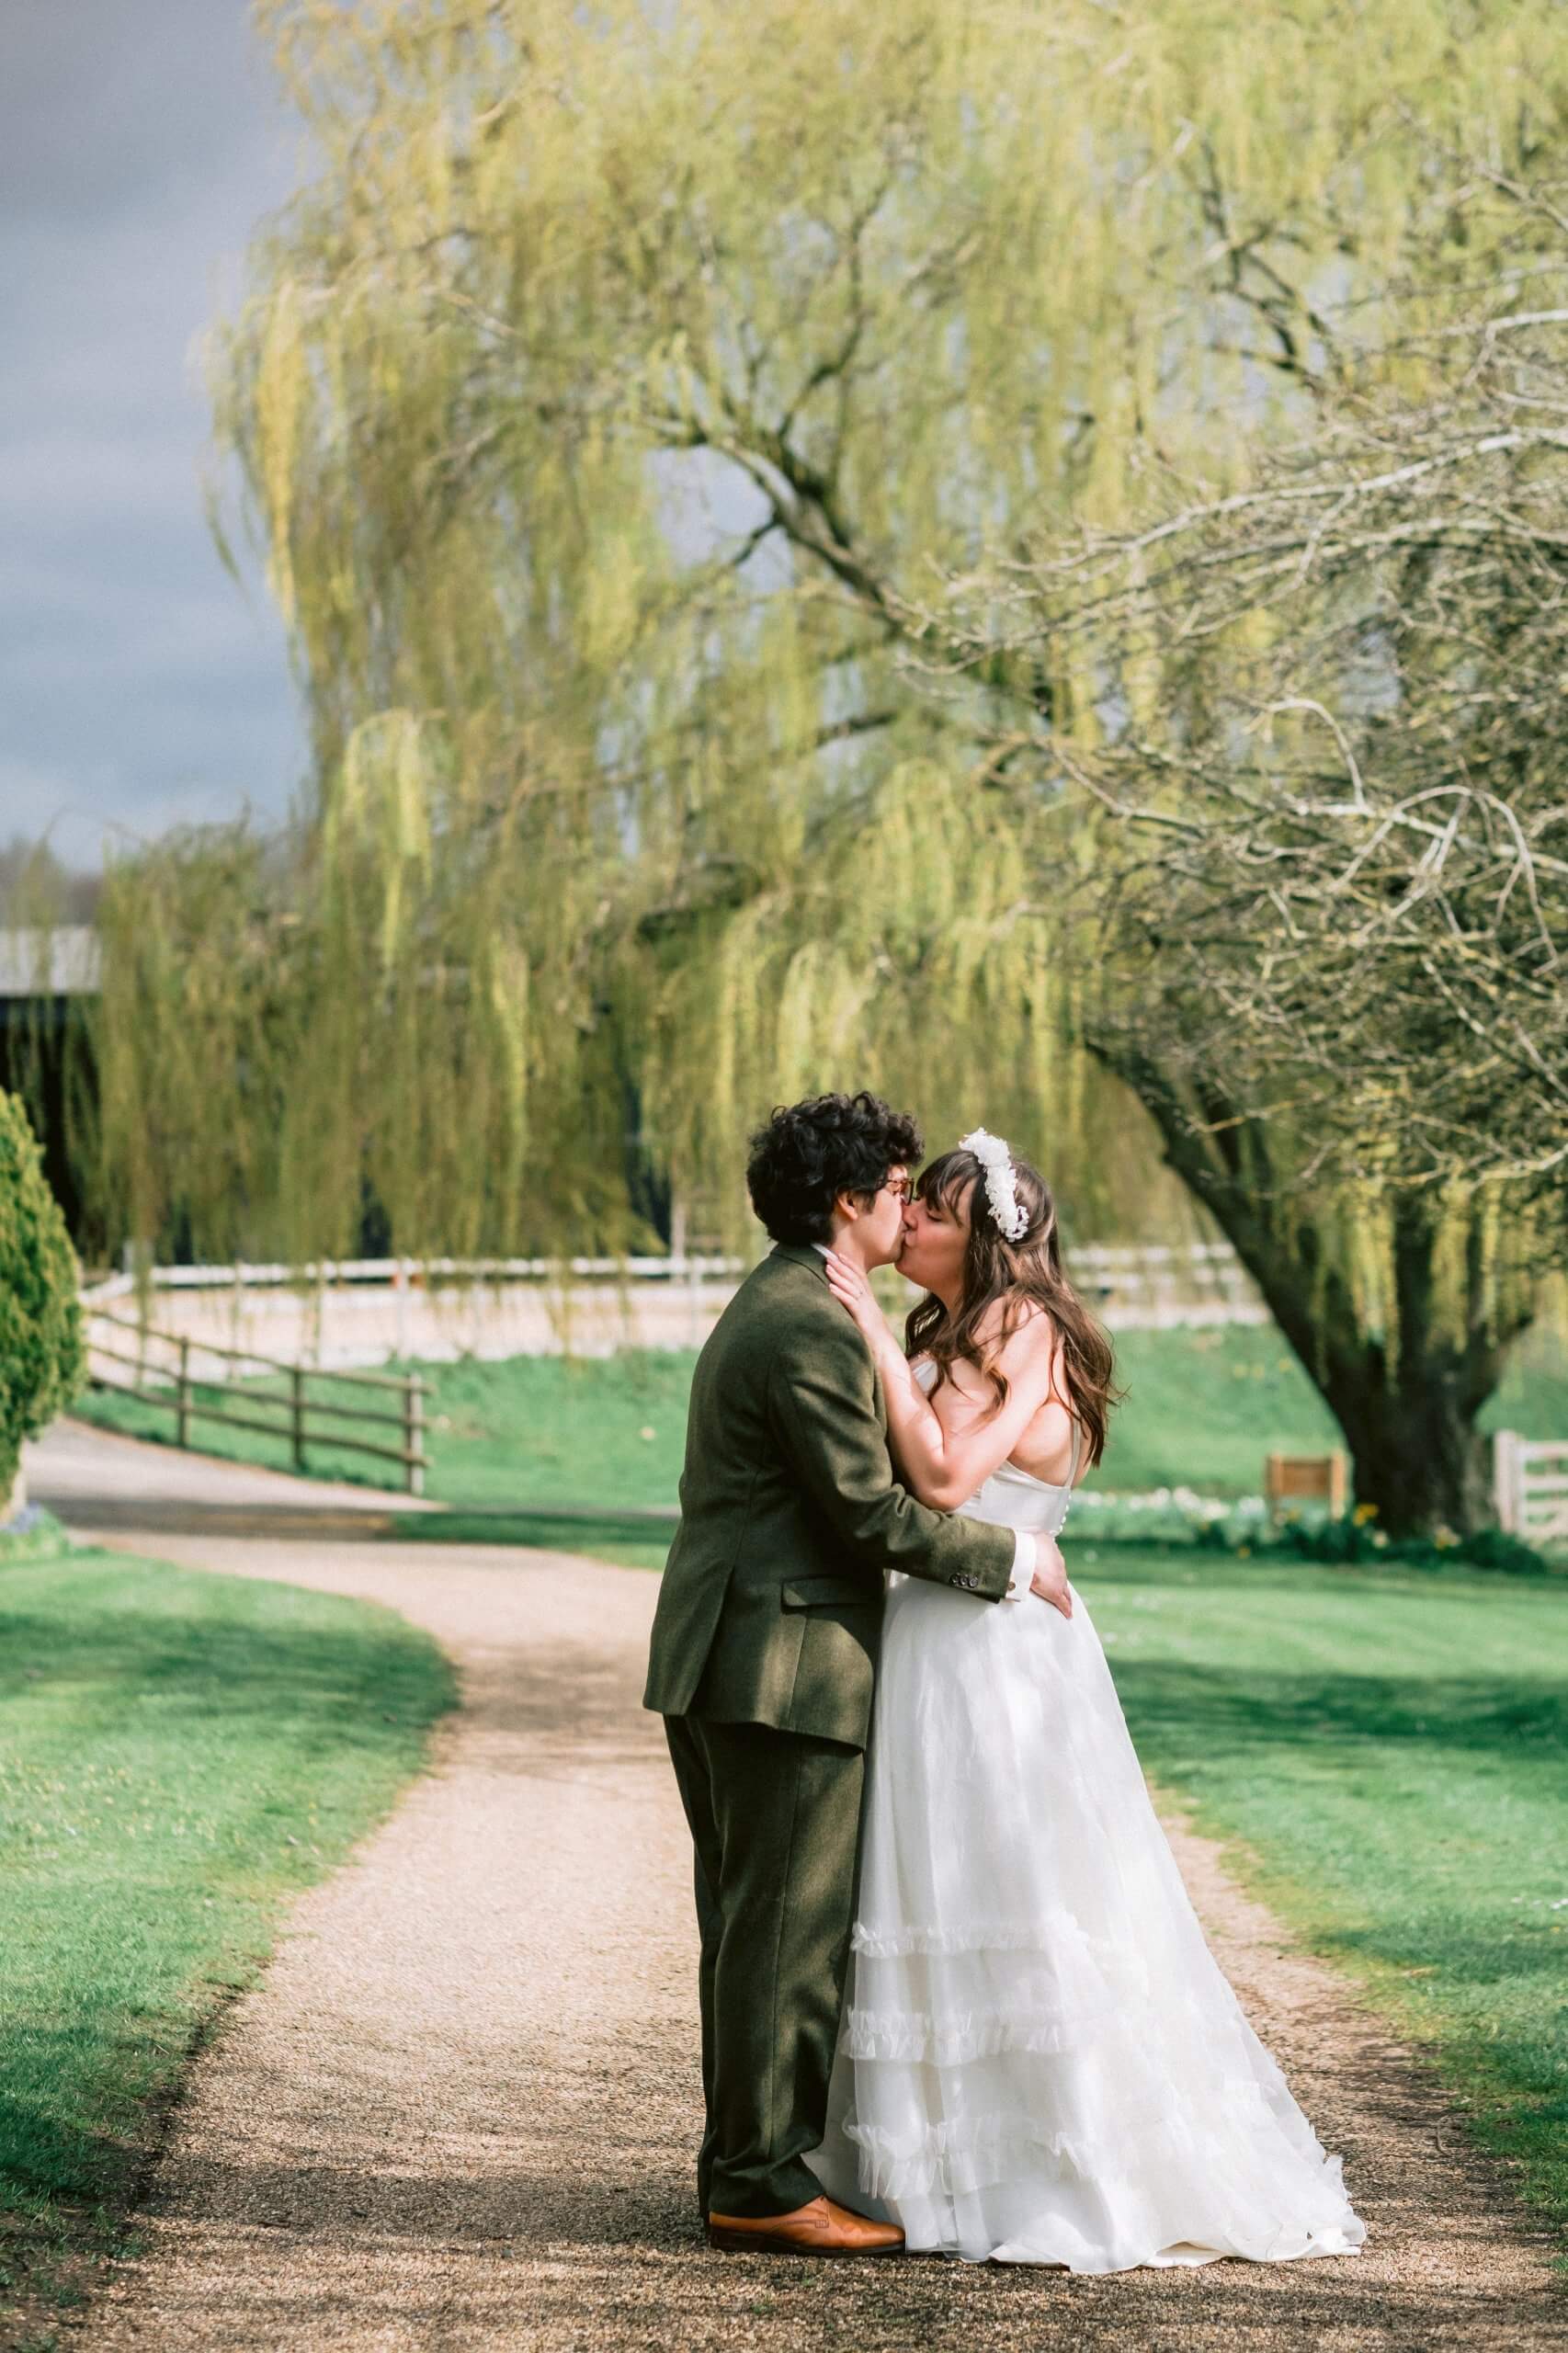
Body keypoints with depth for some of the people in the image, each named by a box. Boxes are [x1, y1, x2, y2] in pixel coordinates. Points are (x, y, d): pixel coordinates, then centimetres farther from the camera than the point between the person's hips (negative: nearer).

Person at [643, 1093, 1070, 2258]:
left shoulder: (766, 1306, 18)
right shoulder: (814, 1326, -16)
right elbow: (872, 1510, -18)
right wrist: (1013, 1557, -8)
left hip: (717, 1663, 11)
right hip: (786, 1663, -11)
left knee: (755, 1925, 14)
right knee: (788, 1928, -6)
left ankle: (748, 2160, 19)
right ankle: (764, 2181, -2)